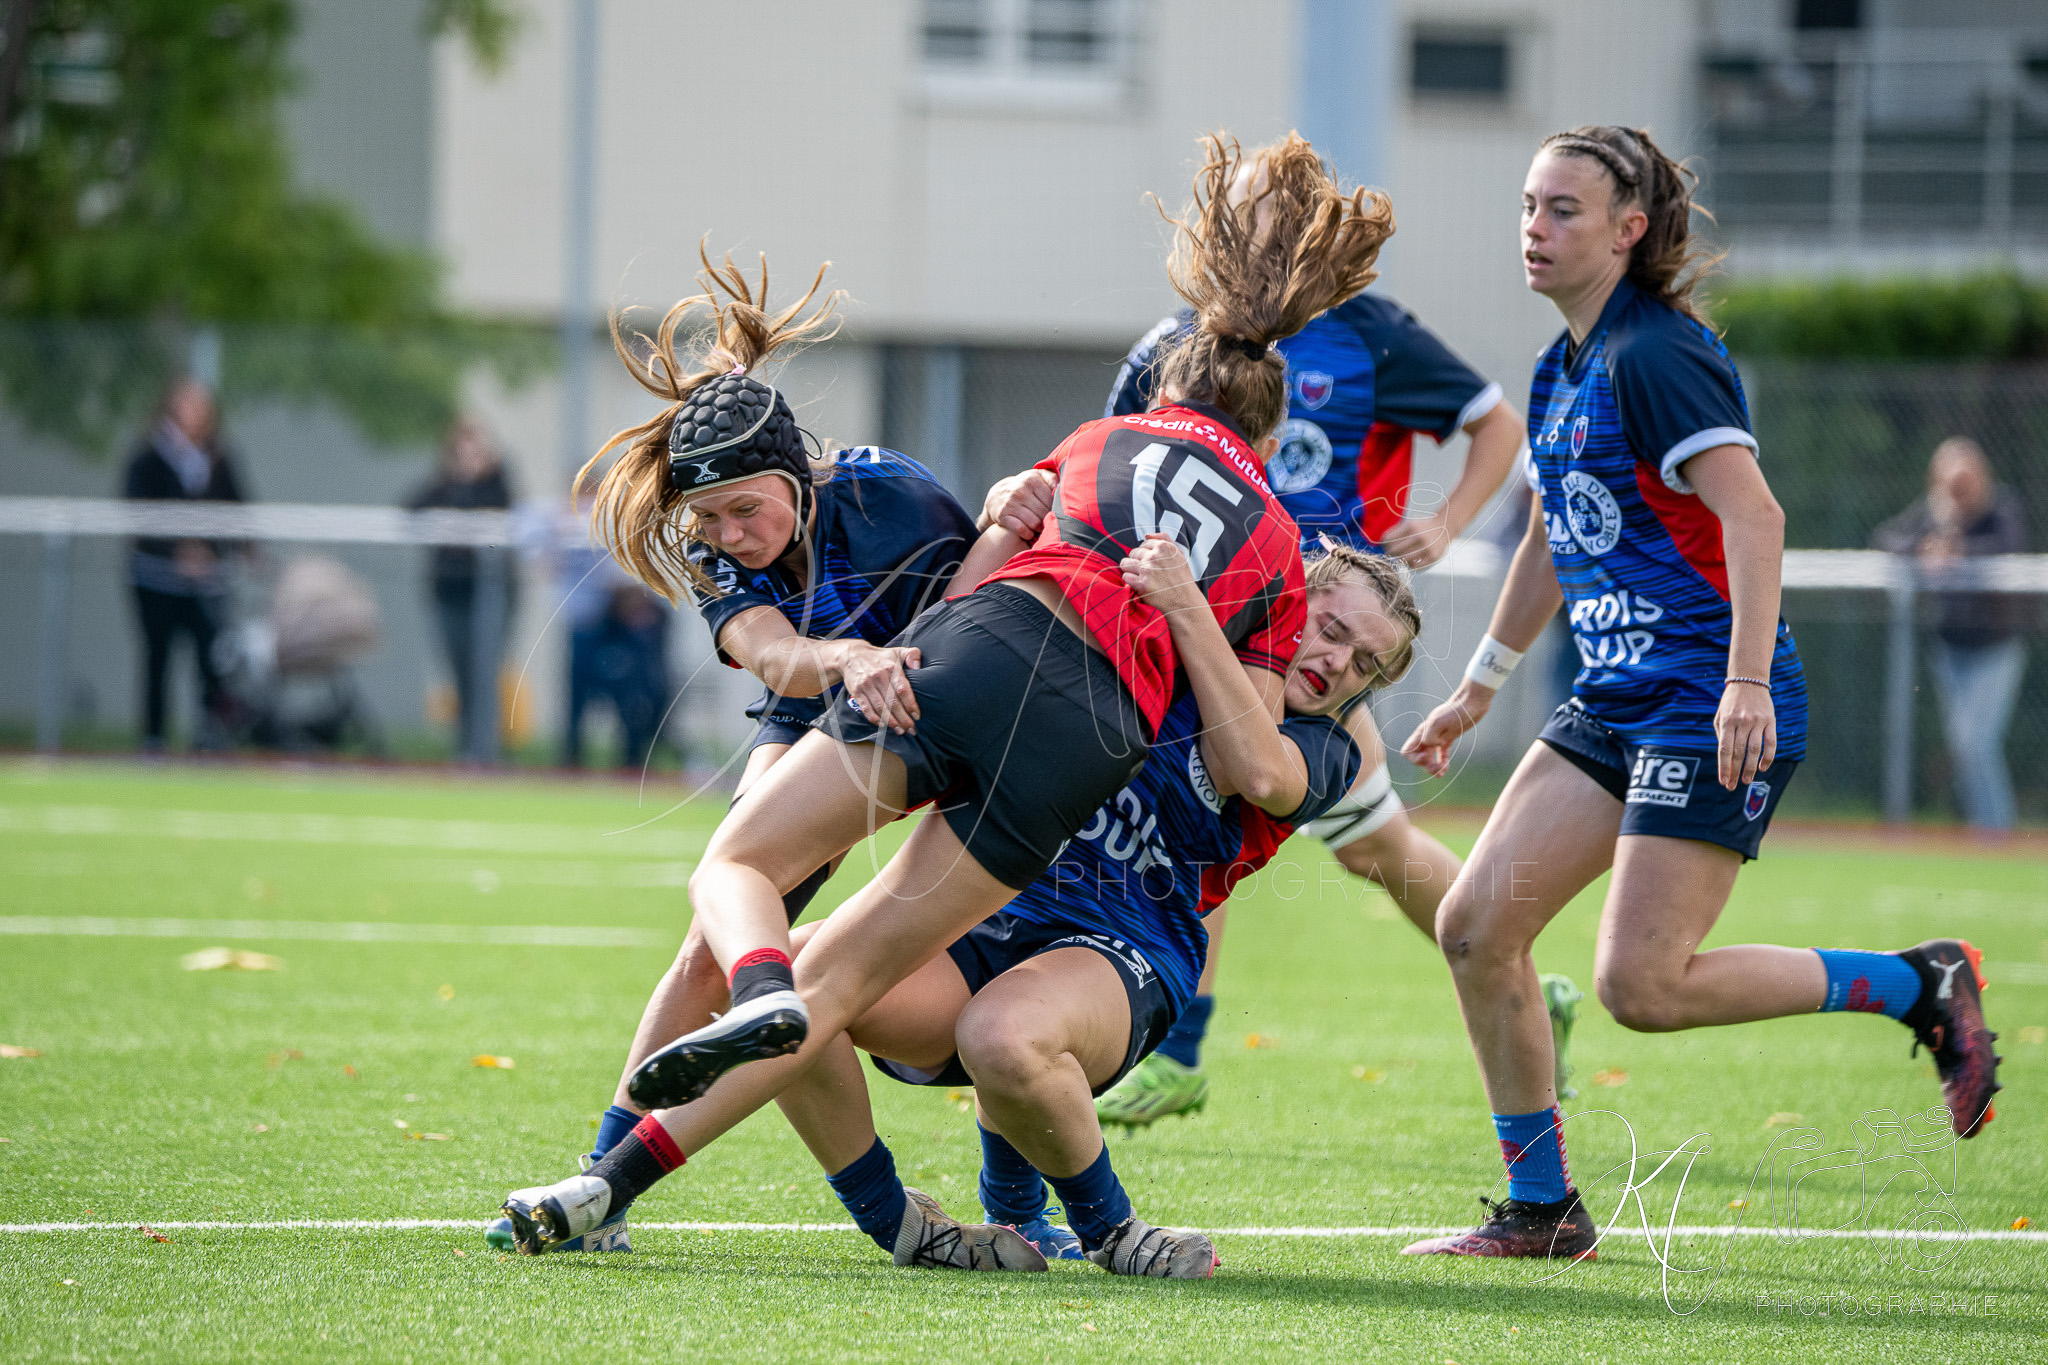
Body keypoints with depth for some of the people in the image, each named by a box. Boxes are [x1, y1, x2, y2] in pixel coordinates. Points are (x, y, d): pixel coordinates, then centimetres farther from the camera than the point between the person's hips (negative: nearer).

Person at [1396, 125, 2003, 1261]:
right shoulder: (1564, 368, 14)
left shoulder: (1653, 356, -15)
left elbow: (1752, 513, -24)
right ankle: (1539, 1209, 10)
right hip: (1617, 702, 9)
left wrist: (1746, 684, -33)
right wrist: (1478, 688, 33)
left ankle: (1918, 986, 1)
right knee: (1476, 928, 0)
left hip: (1712, 712, -9)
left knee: (1641, 983, -15)